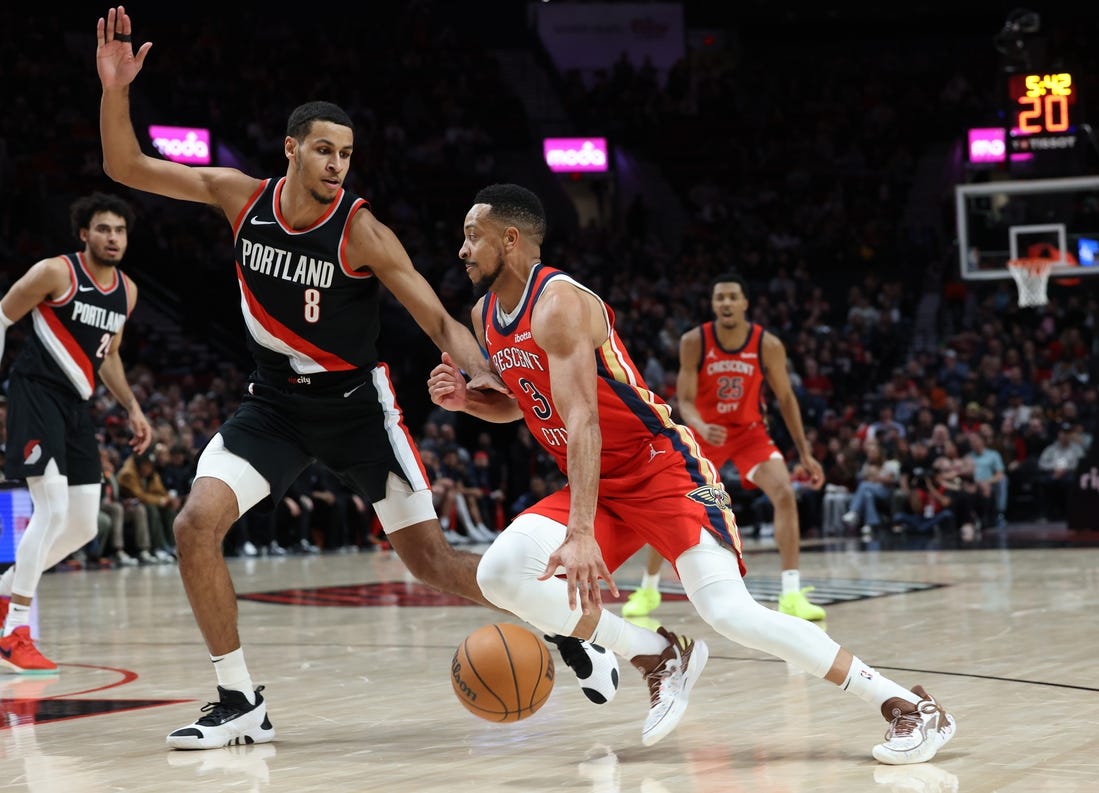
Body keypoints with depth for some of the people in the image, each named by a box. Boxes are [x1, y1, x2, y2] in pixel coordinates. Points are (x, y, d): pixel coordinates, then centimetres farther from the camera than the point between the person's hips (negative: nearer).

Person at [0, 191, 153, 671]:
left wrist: (133, 409, 16)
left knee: (83, 527, 7)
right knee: (53, 510, -19)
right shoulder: (55, 273, -10)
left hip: (77, 405, 8)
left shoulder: (127, 292, 11)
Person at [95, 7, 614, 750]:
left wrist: (483, 373, -38)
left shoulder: (363, 232, -19)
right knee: (196, 525, -16)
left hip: (355, 403, -3)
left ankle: (568, 634, 18)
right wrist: (115, 90, -19)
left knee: (433, 560, -4)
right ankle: (241, 703, -5)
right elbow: (126, 167, -3)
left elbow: (439, 320, -18)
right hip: (274, 402, 4)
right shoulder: (242, 196, -8)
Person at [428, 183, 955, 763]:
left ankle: (913, 708, -19)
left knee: (727, 610, -24)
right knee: (499, 573, -14)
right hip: (599, 485, 8)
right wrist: (466, 400, 1)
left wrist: (580, 533, -42)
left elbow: (583, 423, -32)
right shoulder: (485, 316, 8)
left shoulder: (558, 303, -20)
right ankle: (660, 657, 0)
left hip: (661, 468, -8)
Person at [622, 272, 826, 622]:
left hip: (750, 432, 0)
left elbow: (785, 398, -4)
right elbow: (685, 400, -16)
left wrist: (805, 452, -5)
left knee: (785, 495, -22)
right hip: (705, 432, 0)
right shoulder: (694, 341, -18)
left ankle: (791, 594, -20)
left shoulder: (768, 345, -17)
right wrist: (701, 427, -39)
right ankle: (648, 590, 20)